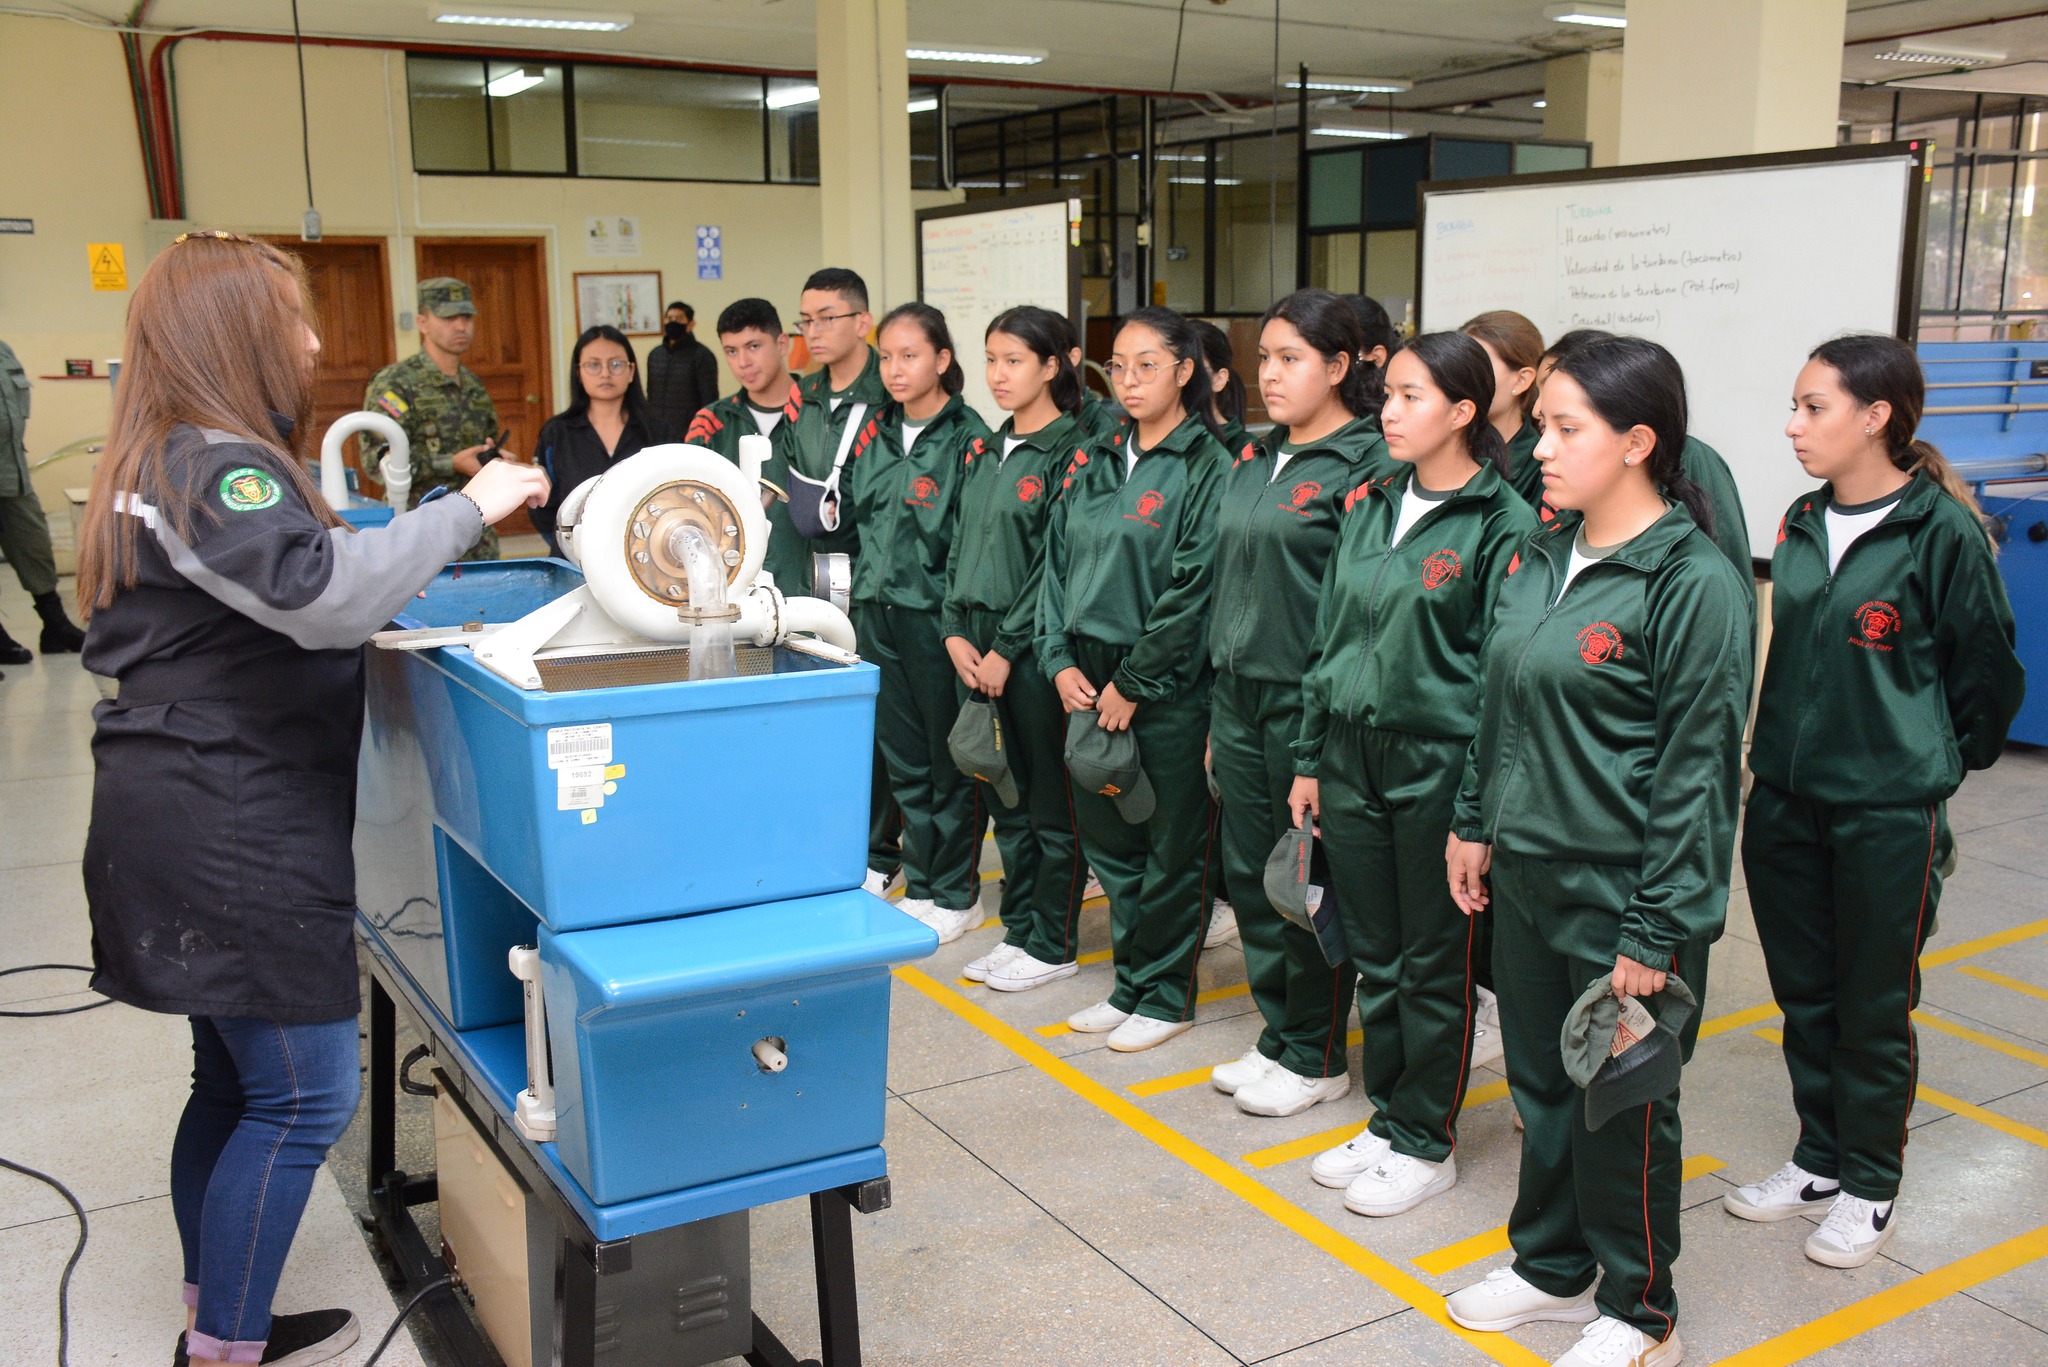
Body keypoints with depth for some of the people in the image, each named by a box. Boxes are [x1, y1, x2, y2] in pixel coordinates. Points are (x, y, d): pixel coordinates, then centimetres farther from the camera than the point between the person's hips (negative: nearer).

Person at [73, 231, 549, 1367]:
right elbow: (320, 592, -34)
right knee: (305, 1096, -3)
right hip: (231, 836, -11)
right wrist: (466, 509, -26)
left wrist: (423, 529, 15)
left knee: (235, 1082, 18)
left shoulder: (172, 462, 17)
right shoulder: (212, 467, -17)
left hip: (209, 831, 11)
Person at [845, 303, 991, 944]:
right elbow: (852, 514, 18)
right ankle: (920, 885, 25)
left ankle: (957, 895, 18)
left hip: (935, 615, -6)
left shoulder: (968, 437, -9)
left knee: (949, 759, 5)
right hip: (877, 614, 6)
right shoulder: (874, 433, 9)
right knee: (901, 758, 13)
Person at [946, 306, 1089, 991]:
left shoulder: (1069, 450, -9)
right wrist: (956, 631, 1)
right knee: (1003, 795, 14)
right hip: (976, 644, 7)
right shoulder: (985, 453, 13)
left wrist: (1007, 647, -14)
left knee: (1051, 803, 3)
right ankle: (1019, 929, 25)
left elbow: (1056, 563, -13)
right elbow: (960, 545, 14)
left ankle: (1053, 946, 13)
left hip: (1034, 648, -7)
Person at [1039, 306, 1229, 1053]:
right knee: (1105, 836, 13)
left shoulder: (1205, 467, -9)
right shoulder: (1094, 462, 11)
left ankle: (1165, 996, 19)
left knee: (1171, 845, 5)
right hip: (1089, 677, 6)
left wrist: (1133, 683, -14)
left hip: (1165, 687, -6)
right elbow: (1058, 561, 11)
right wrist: (1061, 660, 0)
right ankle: (1131, 983, 28)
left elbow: (1191, 592, -14)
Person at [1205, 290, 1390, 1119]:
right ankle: (1277, 1035, 29)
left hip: (1309, 701, -7)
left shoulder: (1363, 466, -11)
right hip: (1238, 693, 7)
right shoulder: (1250, 463, 12)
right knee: (1249, 873, 13)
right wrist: (1219, 707, 15)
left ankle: (1317, 1059, 19)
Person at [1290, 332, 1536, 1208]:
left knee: (1436, 963, 7)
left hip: (1437, 766, -6)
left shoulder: (1501, 522, -10)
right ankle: (1388, 1119, 31)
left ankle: (1427, 1142, 22)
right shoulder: (1371, 508, 9)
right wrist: (1311, 758, 11)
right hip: (1352, 758, 6)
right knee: (1374, 955, 15)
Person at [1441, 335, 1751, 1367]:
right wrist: (1476, 821, 14)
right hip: (1525, 873, 7)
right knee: (1541, 1081, 19)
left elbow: (1698, 772, -17)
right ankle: (1553, 1264, 39)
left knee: (1624, 1103, 9)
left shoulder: (1694, 585, -16)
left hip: (1620, 894, -7)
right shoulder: (1539, 556, 6)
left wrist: (1658, 931, -16)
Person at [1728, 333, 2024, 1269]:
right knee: (1803, 993, 16)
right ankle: (1819, 1160, 33)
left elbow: (1988, 673, -4)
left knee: (1874, 1006, 8)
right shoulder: (1801, 524, 6)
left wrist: (1934, 766, 6)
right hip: (1784, 800, 6)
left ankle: (1870, 1187, 25)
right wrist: (1782, 754, 14)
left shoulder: (1941, 532, -13)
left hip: (1890, 813, -6)